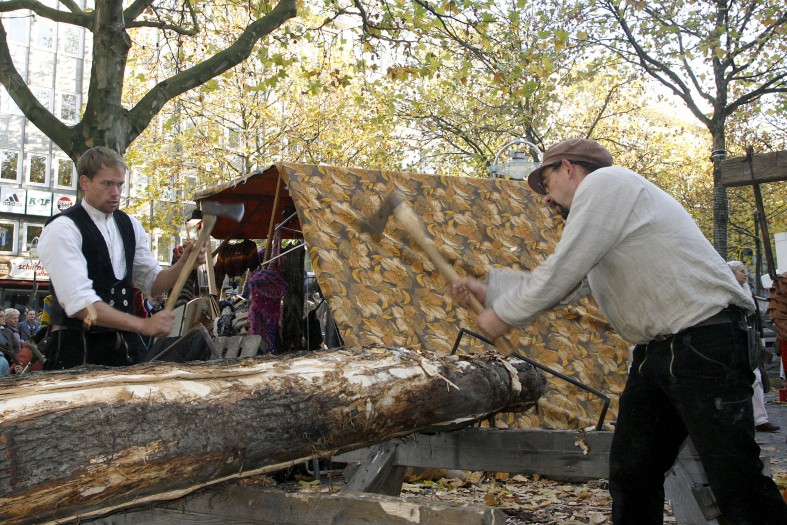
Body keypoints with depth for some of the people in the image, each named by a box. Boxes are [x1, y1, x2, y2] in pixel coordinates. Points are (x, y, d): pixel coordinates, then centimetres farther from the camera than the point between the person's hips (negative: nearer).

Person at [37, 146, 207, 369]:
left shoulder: (130, 225, 9)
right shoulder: (62, 229, -13)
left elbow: (153, 282, 13)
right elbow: (79, 303, -23)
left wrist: (184, 263, -7)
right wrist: (144, 325, -27)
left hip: (127, 346, 6)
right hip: (78, 350, -6)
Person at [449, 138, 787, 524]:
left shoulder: (603, 182, -8)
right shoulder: (594, 206, 22)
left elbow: (561, 272, -14)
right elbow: (565, 286, 25)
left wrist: (503, 314, -2)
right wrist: (488, 288, 23)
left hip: (704, 344, -10)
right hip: (655, 352, 10)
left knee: (735, 482, -8)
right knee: (629, 474, 10)